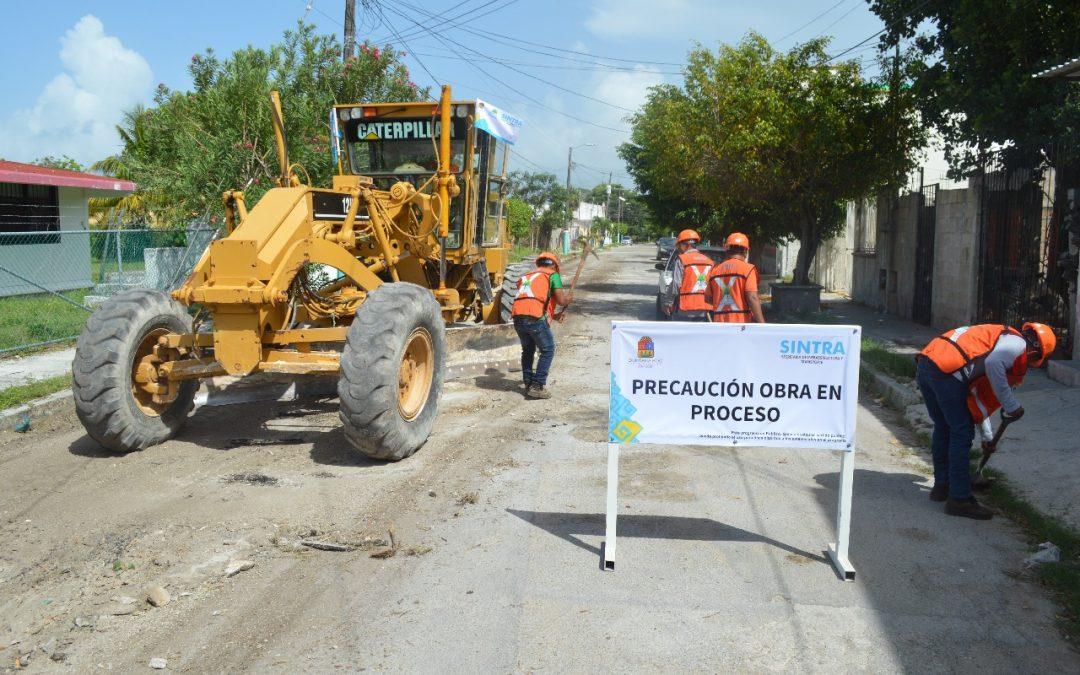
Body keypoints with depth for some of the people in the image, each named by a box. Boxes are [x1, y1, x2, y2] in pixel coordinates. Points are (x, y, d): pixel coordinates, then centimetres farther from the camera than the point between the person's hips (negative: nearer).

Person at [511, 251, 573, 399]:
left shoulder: (526, 276, 30)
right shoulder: (552, 275, 12)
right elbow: (561, 300, 2)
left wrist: (553, 315, 37)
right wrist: (569, 299, 26)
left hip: (517, 316, 6)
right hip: (535, 317, -6)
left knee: (528, 350, 25)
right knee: (547, 350, 9)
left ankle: (528, 383, 25)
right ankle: (537, 386, 3)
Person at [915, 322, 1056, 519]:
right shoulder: (1018, 343, 6)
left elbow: (976, 392, 36)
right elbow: (993, 363, -17)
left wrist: (987, 435, 42)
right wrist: (1011, 405, -7)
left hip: (925, 364, 9)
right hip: (946, 371, -9)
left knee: (943, 428, 24)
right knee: (962, 433, 2)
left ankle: (942, 485, 37)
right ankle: (960, 499, 7)